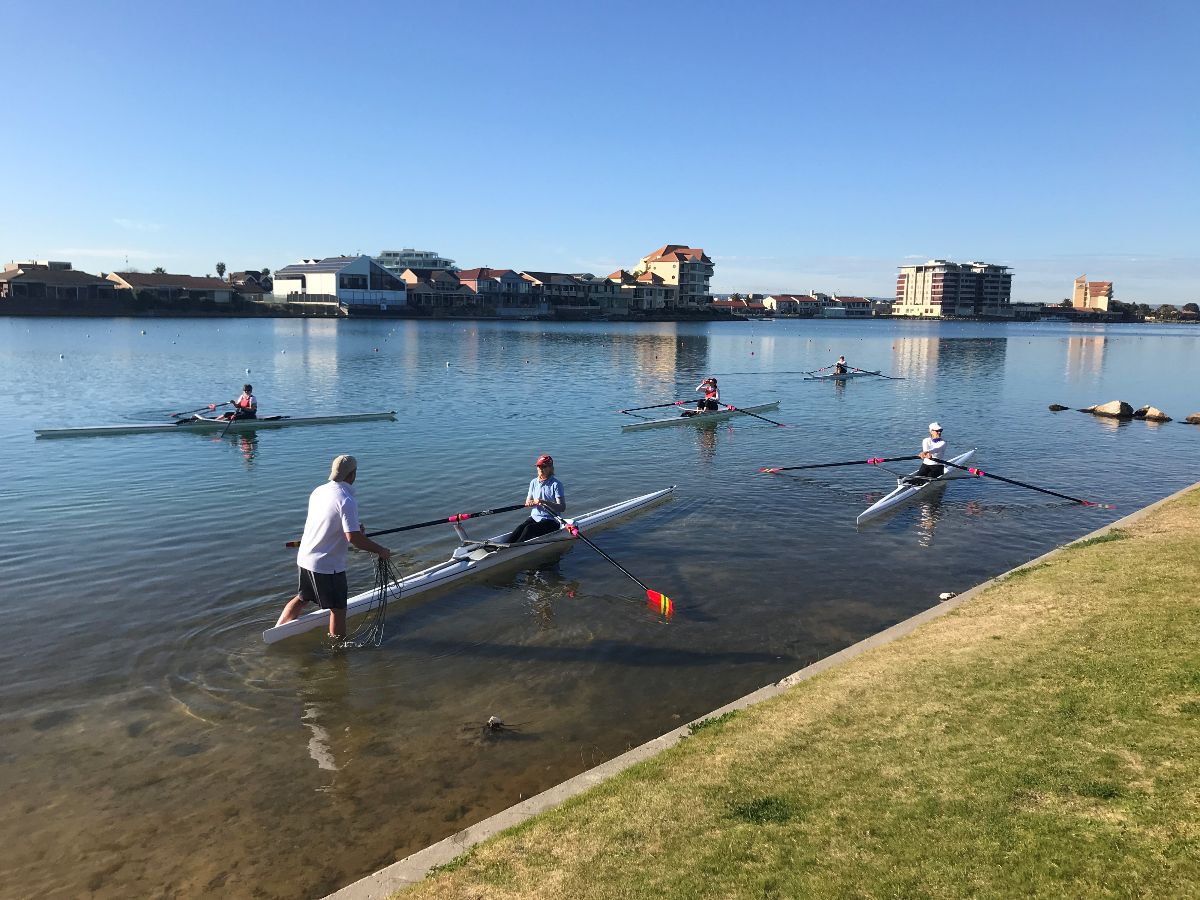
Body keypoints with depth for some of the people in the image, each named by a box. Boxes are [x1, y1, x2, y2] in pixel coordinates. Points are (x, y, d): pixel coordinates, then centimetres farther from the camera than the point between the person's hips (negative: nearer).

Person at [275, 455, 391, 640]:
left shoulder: (318, 491, 3)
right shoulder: (347, 501, -22)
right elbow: (354, 538, -27)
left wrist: (353, 526, 21)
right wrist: (380, 550, -15)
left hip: (304, 558, 8)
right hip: (328, 566, -8)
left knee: (301, 598, 26)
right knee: (338, 608, 8)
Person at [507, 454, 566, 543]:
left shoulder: (556, 484, -9)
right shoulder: (533, 482, 9)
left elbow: (562, 508, -17)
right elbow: (528, 501, 14)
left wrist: (544, 502, -30)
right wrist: (530, 503, -12)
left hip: (551, 521, -5)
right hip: (534, 517, 5)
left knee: (529, 529, -31)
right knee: (520, 528, -25)